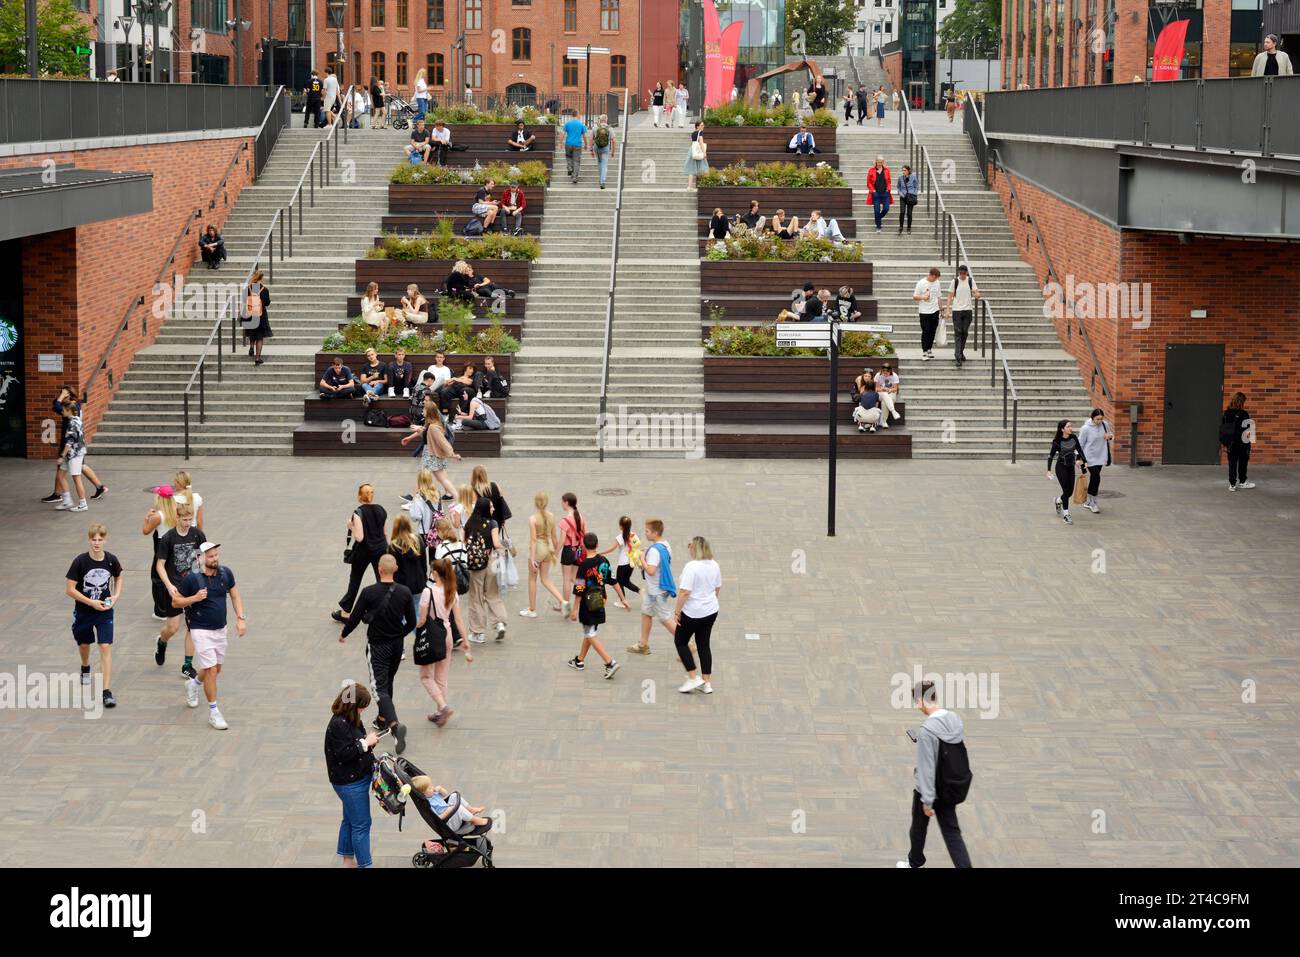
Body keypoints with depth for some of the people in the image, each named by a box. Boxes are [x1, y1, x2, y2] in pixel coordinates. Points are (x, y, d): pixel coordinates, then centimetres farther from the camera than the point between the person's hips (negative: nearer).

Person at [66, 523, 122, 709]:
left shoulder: (111, 560, -11)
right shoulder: (80, 561, -18)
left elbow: (118, 577, 11)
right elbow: (70, 589, -16)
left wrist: (116, 596, -7)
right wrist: (92, 603, -21)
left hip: (105, 611, 0)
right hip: (83, 611, 0)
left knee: (106, 647, -12)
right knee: (84, 644, 21)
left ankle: (106, 691, -12)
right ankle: (85, 669, 55)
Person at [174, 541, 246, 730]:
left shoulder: (225, 573, -3)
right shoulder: (192, 578, -16)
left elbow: (235, 595, 11)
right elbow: (175, 601, -7)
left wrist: (240, 618, 2)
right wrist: (194, 598, -24)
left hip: (220, 629, 6)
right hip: (201, 630, -6)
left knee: (216, 669, 19)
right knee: (211, 670, -9)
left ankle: (193, 683, 50)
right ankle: (213, 713, 2)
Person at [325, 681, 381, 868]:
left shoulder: (351, 719, 5)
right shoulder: (338, 725, -24)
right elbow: (343, 753, -25)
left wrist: (369, 741, 2)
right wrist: (365, 743, -20)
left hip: (354, 778, 10)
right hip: (350, 782, -10)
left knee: (350, 820, 20)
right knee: (361, 824, -2)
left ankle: (348, 861, 33)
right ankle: (364, 864, 6)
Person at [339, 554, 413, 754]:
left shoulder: (368, 592, -16)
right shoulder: (404, 593, -6)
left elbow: (355, 618, -8)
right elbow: (411, 623, 1)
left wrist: (343, 634, 11)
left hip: (377, 646, -4)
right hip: (396, 645, 4)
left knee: (380, 687, -6)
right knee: (388, 682, 23)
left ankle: (395, 723, -26)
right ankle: (383, 720, 37)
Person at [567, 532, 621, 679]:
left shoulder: (584, 565, -19)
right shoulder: (604, 561, -2)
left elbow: (579, 590, -17)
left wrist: (574, 609, -10)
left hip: (588, 604, -7)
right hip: (600, 603, 7)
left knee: (591, 636, -1)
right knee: (589, 632, 20)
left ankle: (610, 663, -12)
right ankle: (580, 660, 34)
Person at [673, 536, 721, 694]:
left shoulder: (691, 567, -22)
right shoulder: (714, 565, 2)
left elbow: (684, 592, -23)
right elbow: (718, 588, 14)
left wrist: (677, 610, -13)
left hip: (693, 613, -7)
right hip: (711, 611, 7)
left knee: (680, 641, 10)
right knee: (704, 645, 14)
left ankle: (693, 678, 4)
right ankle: (706, 683, 15)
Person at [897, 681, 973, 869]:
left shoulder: (927, 730, -26)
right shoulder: (956, 719, -7)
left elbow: (926, 768, -23)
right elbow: (962, 751, 5)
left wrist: (927, 801, -17)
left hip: (927, 789, -5)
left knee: (919, 826, 20)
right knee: (952, 831, 12)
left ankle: (915, 862, 42)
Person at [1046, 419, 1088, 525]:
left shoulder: (1074, 437, -4)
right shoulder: (1057, 441, -16)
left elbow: (1079, 450, 7)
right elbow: (1051, 455, -10)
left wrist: (1084, 461, -1)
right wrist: (1049, 470, -16)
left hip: (1071, 467, 5)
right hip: (1061, 467, -5)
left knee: (1070, 491, 9)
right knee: (1066, 490, -9)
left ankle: (1059, 501, 41)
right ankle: (1066, 514, 1)